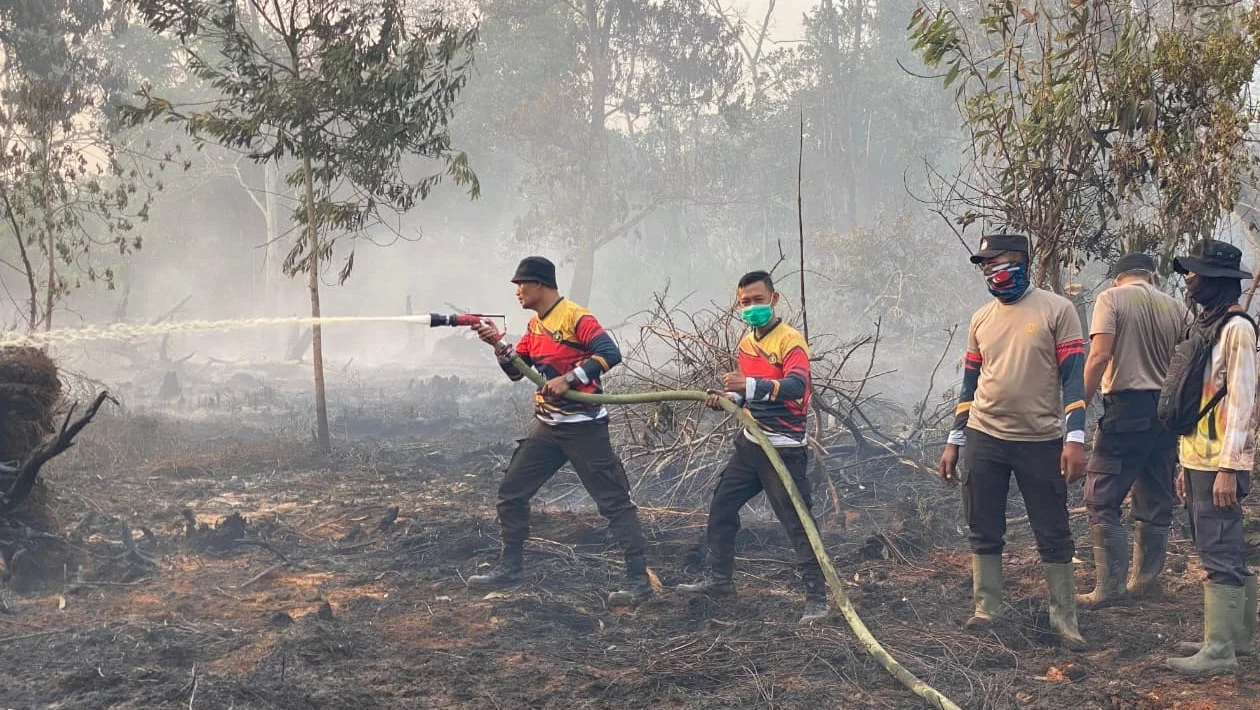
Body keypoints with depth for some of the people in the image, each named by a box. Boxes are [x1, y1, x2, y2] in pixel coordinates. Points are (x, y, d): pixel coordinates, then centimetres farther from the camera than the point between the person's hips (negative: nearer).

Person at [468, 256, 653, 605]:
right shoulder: (534, 326, 12)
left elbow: (610, 354, -24)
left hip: (583, 427, -9)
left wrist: (568, 380, -26)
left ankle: (639, 580, -5)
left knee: (614, 501, -7)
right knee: (511, 492, 10)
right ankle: (510, 566, 21)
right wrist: (498, 343, -5)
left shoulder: (575, 317, -15)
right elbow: (516, 370, 12)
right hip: (548, 427, 9)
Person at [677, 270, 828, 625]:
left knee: (798, 522, -7)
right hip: (751, 443, 9)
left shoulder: (790, 340, -16)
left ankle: (817, 598, -2)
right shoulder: (747, 342, 10)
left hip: (784, 447, -9)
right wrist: (728, 396, 3)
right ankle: (719, 578, 31)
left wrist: (749, 385, -44)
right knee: (721, 505, 16)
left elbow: (796, 386, -33)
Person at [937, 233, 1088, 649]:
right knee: (984, 532, 7)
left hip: (1040, 442, -4)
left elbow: (1073, 376, -9)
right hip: (984, 438, 4)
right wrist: (953, 443, 12)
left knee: (1054, 535, 2)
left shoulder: (1056, 310, -5)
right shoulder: (981, 319, 9)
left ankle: (1064, 618, 11)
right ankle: (986, 610, 18)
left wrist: (1075, 438, -17)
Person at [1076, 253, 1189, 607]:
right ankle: (1145, 579, 20)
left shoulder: (1111, 299, -2)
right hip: (1168, 412, 6)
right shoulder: (1177, 308, 10)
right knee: (1156, 504, 13)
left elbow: (1099, 356, -13)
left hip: (1127, 408, -5)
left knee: (1102, 501, -2)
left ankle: (1110, 585, -7)